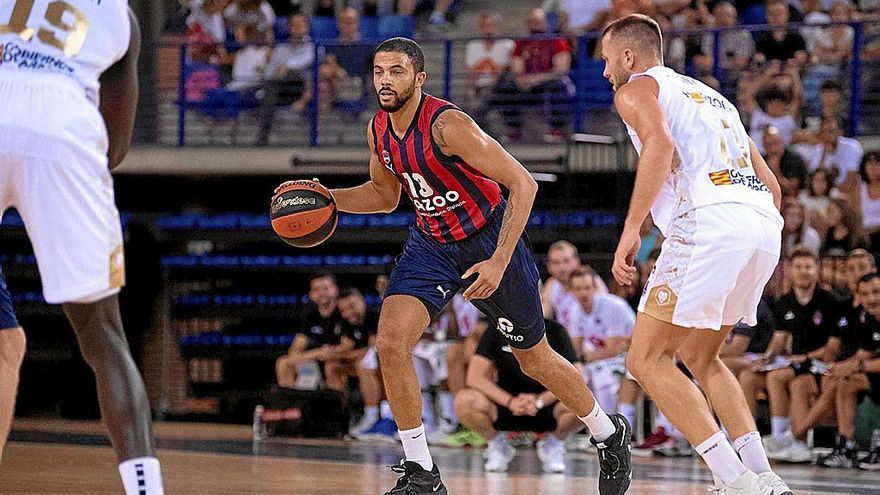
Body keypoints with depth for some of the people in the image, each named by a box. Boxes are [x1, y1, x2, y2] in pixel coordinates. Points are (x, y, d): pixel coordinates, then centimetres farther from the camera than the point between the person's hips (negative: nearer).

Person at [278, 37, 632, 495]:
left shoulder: (447, 125, -28)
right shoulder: (378, 130, -6)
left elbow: (523, 184, -27)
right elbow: (384, 195, 14)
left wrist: (499, 262, -31)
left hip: (488, 239, -5)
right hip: (431, 245, 5)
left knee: (535, 359, 10)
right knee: (390, 342, -17)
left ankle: (609, 434, 37)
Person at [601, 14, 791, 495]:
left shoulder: (635, 90, 11)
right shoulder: (711, 97, 34)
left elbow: (661, 142, -13)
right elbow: (771, 184, 30)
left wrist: (630, 230, -15)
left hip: (708, 221, -8)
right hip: (765, 225, 8)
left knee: (647, 358, -1)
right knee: (698, 356, 23)